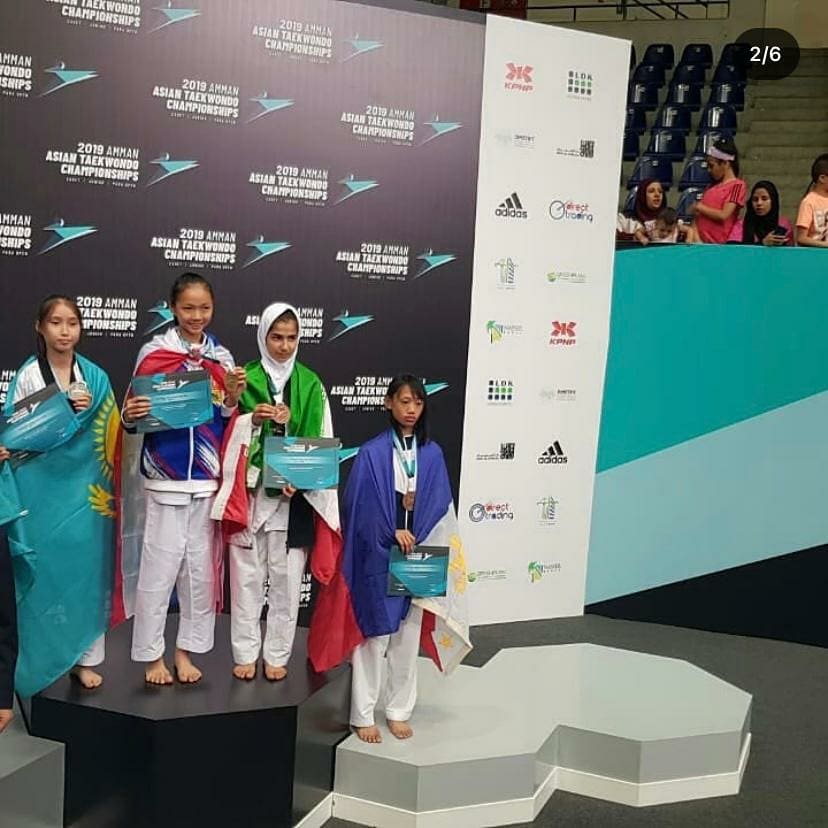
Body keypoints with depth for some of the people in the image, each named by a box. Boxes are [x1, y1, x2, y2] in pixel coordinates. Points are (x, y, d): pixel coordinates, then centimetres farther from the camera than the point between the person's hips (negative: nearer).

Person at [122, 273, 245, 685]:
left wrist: (232, 397, -9)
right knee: (160, 568, 0)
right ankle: (152, 655, 15)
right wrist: (131, 415, -22)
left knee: (202, 568, 8)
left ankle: (185, 651, 22)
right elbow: (135, 416, 0)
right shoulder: (153, 352, -2)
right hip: (165, 478, -3)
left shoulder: (221, 357, 7)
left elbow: (228, 422, 10)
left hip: (208, 479, 3)